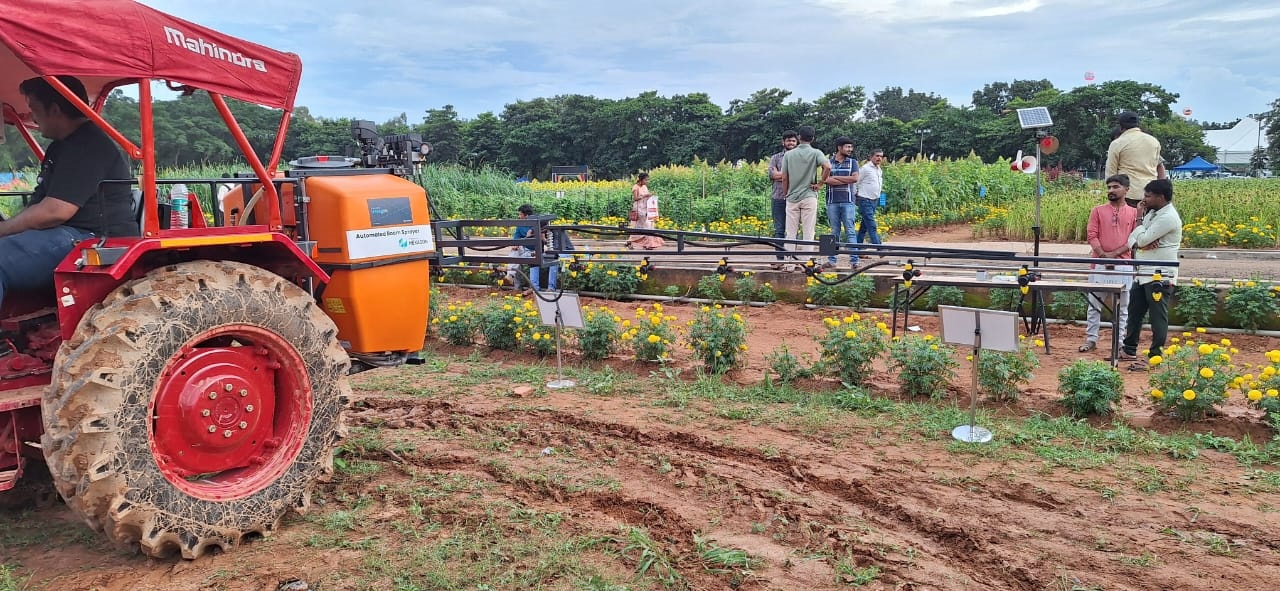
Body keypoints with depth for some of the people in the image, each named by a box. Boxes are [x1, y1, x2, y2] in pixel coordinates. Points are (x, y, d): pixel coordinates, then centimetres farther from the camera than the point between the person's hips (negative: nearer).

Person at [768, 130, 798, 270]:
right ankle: (779, 259, 0)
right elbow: (772, 174, -3)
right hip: (779, 199, 1)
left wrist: (781, 175, -9)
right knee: (779, 230, -1)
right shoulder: (775, 158, 14)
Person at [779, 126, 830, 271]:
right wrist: (819, 183, -8)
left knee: (791, 232, 6)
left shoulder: (789, 155, 3)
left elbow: (784, 178, 2)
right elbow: (827, 167, -20)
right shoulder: (815, 153, -2)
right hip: (809, 197, -1)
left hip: (792, 198, 2)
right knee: (808, 232, 2)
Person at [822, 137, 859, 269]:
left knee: (850, 231, -3)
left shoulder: (852, 162, 9)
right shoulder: (828, 162, 7)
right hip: (832, 202, 1)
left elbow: (855, 178, -6)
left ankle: (854, 260, -3)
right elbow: (827, 180, -9)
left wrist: (836, 177, -5)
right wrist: (847, 180, -8)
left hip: (848, 201, -1)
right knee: (834, 232, 6)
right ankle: (831, 260, 9)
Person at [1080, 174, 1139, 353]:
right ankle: (1091, 339, 8)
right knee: (1094, 302, 2)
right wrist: (1103, 255, -13)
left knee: (1122, 305, 6)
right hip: (1100, 263, 0)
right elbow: (1092, 235, -1)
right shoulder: (1098, 211, 6)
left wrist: (1115, 253, -11)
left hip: (1124, 264, 1)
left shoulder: (1134, 213, 6)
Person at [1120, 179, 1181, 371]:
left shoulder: (1168, 217, -16)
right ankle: (1129, 350, 27)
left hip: (1159, 276, -10)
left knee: (1158, 317, -3)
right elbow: (1134, 238, 11)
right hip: (1144, 274, 10)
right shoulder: (1153, 213, 14)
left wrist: (1140, 219, -5)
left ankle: (1155, 357, 2)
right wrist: (1137, 244, -12)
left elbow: (1143, 239, -19)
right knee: (1134, 312, 16)